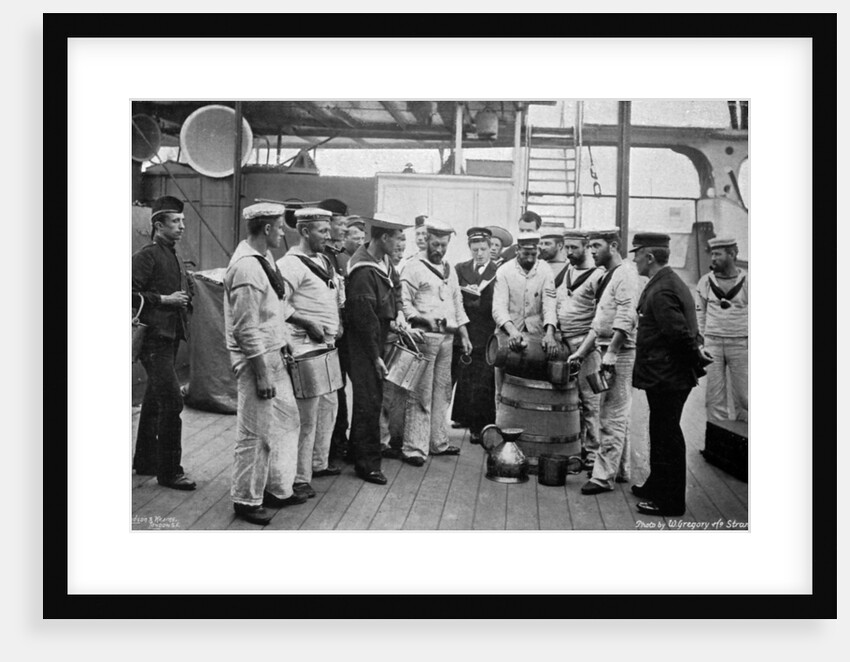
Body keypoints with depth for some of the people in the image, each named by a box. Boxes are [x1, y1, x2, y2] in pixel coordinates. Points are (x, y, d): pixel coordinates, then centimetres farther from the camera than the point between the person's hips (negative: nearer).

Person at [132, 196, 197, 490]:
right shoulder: (146, 256, -9)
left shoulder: (175, 258, 18)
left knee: (154, 400, 17)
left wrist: (185, 300, 11)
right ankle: (169, 471, -3)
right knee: (172, 400, -12)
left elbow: (186, 290, 31)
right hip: (154, 336, -9)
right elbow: (132, 294, -17)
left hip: (171, 336, 9)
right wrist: (164, 299, -17)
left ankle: (144, 461, 29)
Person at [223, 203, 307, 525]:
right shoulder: (246, 267, -22)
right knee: (255, 433, 2)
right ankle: (246, 500, 17)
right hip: (256, 358, -10)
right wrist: (262, 374, -20)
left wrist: (285, 340, 19)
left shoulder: (264, 257, 8)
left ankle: (278, 489, 32)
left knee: (286, 422, 18)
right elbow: (246, 329, -22)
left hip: (274, 354, 10)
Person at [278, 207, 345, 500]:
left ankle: (318, 463, 33)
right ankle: (299, 478, 5)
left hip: (327, 345, 9)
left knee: (329, 406, 17)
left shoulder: (324, 261, 14)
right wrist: (307, 322, -21)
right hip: (305, 347, -9)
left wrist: (336, 323, 15)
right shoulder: (291, 264, -15)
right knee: (307, 416, -6)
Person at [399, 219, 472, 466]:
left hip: (447, 337, 7)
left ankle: (439, 442, 21)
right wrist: (424, 319, -23)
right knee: (420, 394, -7)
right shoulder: (413, 268, -3)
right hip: (424, 336, -7)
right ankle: (414, 448, -4)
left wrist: (464, 335, 17)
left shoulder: (449, 270, 19)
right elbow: (404, 303, -9)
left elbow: (458, 305, 23)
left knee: (442, 392, 11)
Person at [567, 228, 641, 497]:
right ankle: (620, 469, 25)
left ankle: (604, 477, -4)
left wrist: (610, 354, -23)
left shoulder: (626, 274, -12)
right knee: (617, 415, 16)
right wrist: (581, 352, 14)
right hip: (608, 351, 10)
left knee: (612, 417, -7)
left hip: (620, 352, -10)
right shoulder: (607, 277, 18)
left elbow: (625, 319, -20)